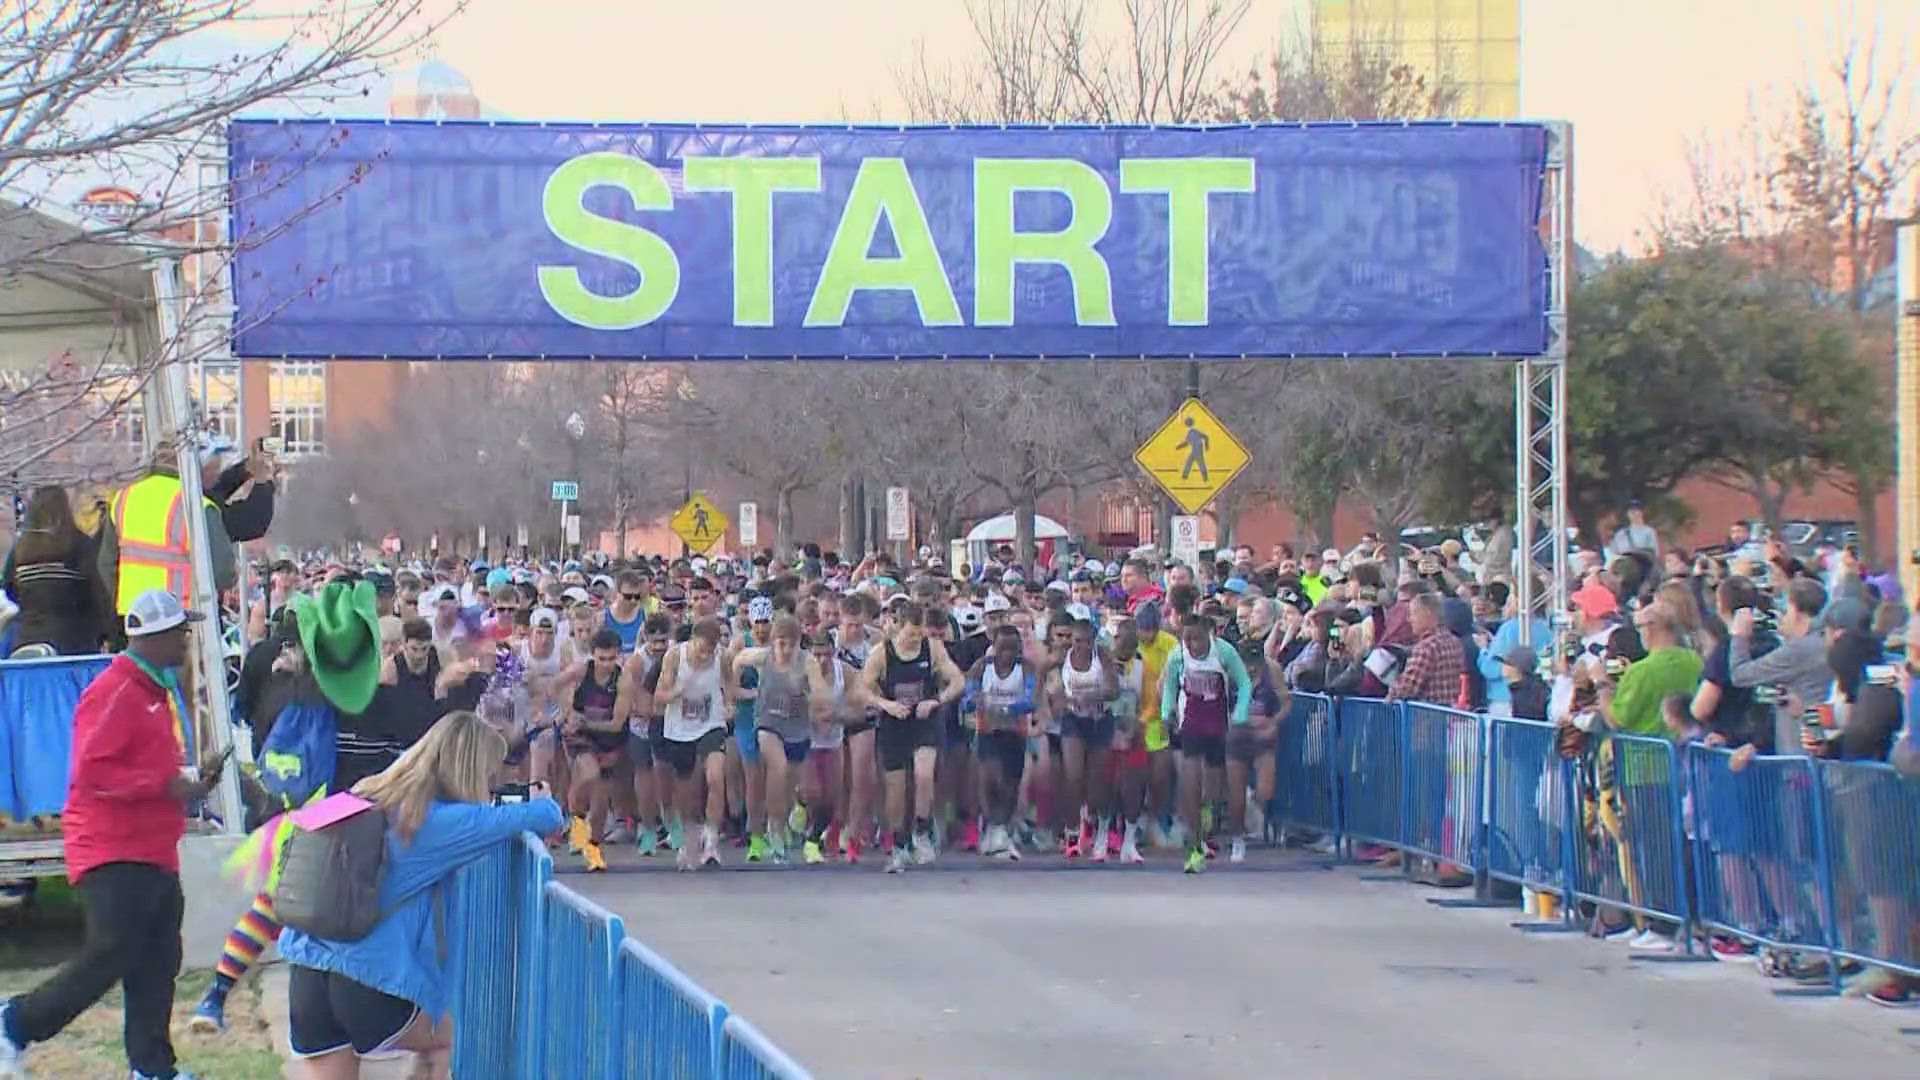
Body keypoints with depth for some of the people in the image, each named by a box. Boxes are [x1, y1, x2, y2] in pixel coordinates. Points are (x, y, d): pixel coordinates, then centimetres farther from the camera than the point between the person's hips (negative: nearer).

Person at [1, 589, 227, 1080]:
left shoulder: (156, 690, 18)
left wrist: (192, 775, 12)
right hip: (114, 853, -10)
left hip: (154, 852, 10)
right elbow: (90, 773, -22)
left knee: (157, 965, 8)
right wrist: (167, 784, -21)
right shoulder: (114, 692, -14)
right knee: (108, 957, -11)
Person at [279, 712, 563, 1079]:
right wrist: (542, 801, 20)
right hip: (372, 986, -5)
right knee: (442, 1039, 27)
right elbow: (545, 818, -5)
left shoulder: (363, 800, 12)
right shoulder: (440, 821, -7)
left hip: (305, 979, 5)